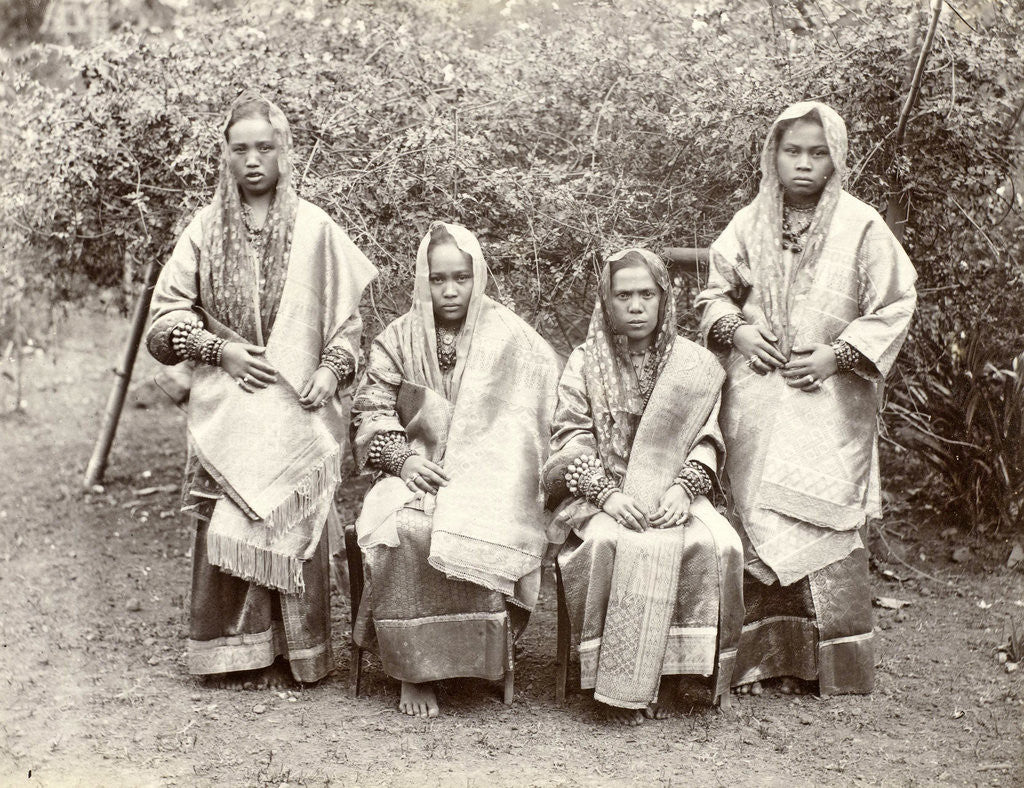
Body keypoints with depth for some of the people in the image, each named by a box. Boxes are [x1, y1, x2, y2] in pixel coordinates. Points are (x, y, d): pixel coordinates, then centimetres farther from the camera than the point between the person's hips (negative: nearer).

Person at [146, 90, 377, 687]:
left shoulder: (315, 229, 5)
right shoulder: (206, 230, 8)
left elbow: (347, 315, 8)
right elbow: (167, 314, 8)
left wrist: (331, 370, -7)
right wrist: (221, 350, -6)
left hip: (298, 409, -1)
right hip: (225, 408, 1)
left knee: (294, 524, -3)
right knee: (227, 527, -4)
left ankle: (298, 655, 8)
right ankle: (236, 654, 6)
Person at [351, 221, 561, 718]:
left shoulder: (508, 338, 6)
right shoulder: (399, 339, 11)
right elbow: (370, 411, 9)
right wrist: (402, 459, -11)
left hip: (487, 478, -1)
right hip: (416, 471, 1)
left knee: (471, 531, -35)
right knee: (406, 529, -33)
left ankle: (477, 654, -17)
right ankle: (413, 668, -23)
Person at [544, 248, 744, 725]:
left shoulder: (692, 365, 11)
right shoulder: (585, 362, 8)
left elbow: (706, 439, 4)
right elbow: (572, 437, -1)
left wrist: (683, 489, -15)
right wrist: (608, 494, -17)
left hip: (672, 496, 2)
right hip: (598, 495, -1)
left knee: (716, 546, -29)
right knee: (619, 546, -35)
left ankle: (672, 673, -18)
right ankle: (620, 683, -26)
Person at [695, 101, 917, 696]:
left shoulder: (861, 227, -1)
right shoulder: (750, 224, 8)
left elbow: (894, 306, 0)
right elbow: (715, 293, 17)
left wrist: (837, 355, -10)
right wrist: (735, 330, -3)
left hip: (829, 400, -3)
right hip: (756, 397, 3)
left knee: (822, 524, -8)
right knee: (760, 525, 4)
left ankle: (836, 665, 2)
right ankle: (765, 655, 13)